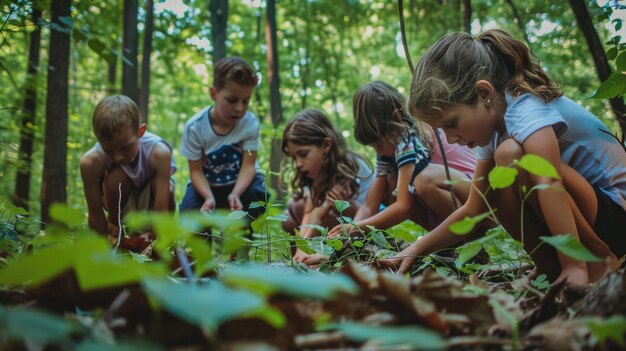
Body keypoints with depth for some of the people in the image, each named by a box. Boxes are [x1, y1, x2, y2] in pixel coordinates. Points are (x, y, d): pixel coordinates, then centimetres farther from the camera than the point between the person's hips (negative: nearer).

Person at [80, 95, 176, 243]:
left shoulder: (158, 152, -37)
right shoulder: (91, 161, -34)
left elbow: (161, 212, -38)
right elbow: (95, 214, -26)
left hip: (149, 198, 0)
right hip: (122, 203, 0)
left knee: (166, 191, -34)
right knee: (116, 177, -33)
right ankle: (116, 228, -6)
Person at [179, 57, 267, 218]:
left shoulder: (250, 123, -19)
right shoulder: (195, 126, -21)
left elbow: (248, 165, -23)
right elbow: (196, 170, -16)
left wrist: (236, 194, -42)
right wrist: (209, 197, -36)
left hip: (239, 183, 1)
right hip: (206, 184, 0)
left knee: (258, 193, -31)